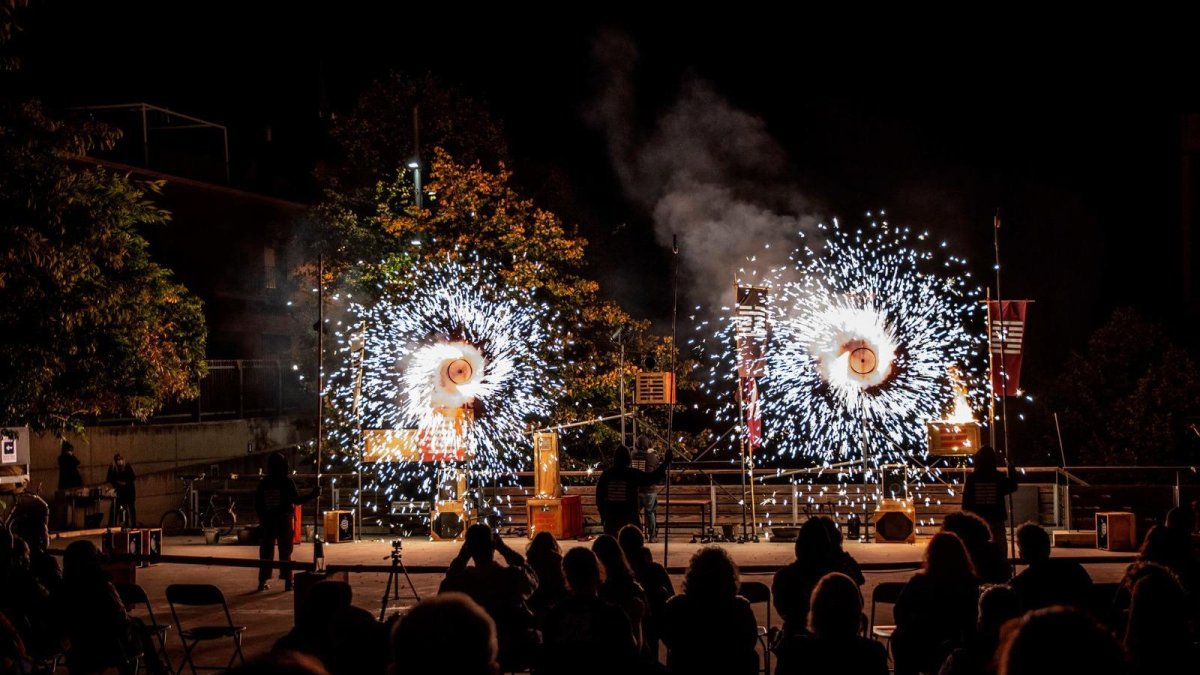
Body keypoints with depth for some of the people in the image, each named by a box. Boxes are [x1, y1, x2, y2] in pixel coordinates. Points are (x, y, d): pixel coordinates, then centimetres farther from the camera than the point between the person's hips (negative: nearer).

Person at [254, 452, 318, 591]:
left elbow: (257, 505, 6)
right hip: (284, 521, -3)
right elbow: (297, 500, -11)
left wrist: (262, 519, 18)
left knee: (266, 552, 7)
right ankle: (288, 582, -1)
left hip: (267, 522, 3)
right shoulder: (287, 481, -8)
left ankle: (262, 581, 4)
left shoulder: (263, 483, 4)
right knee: (285, 552, 1)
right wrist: (313, 494, -4)